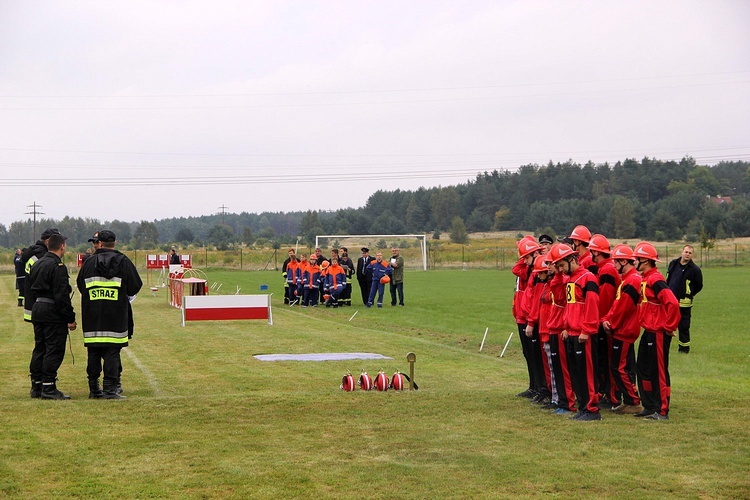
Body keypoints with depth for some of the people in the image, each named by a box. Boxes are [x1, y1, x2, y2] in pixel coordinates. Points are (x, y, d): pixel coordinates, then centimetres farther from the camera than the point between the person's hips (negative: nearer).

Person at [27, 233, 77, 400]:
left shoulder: (37, 264, 12)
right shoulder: (57, 266, -15)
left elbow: (29, 290, 18)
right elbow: (62, 295, -19)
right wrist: (70, 318, -15)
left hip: (37, 310, 9)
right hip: (53, 314, -9)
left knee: (39, 349, 14)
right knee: (54, 350, -4)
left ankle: (36, 386, 18)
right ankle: (49, 388, -5)